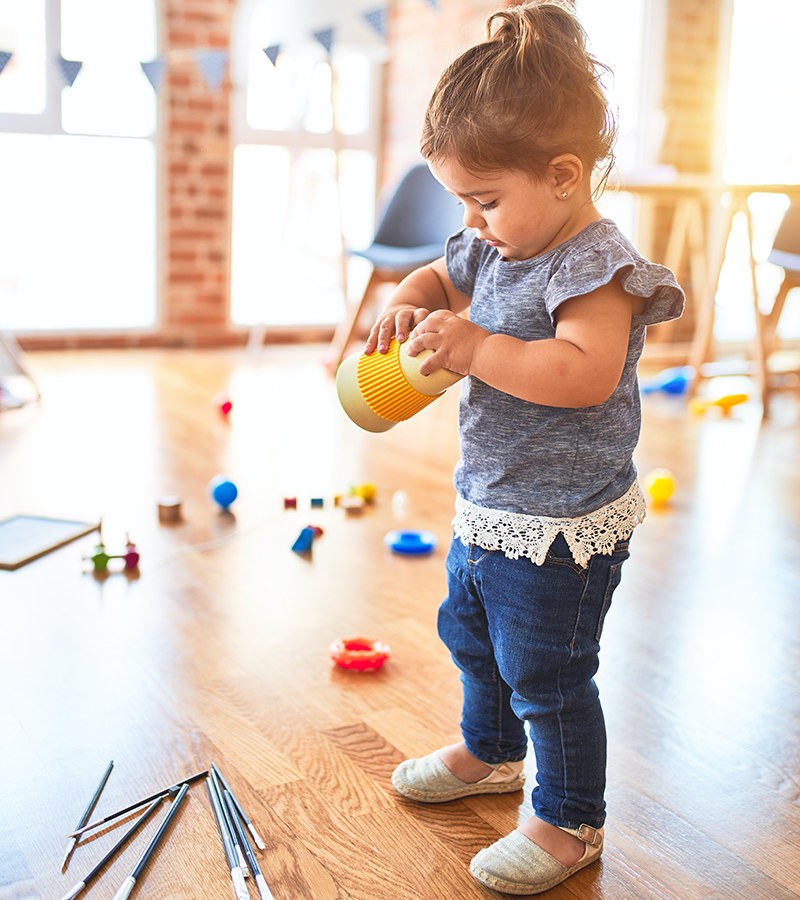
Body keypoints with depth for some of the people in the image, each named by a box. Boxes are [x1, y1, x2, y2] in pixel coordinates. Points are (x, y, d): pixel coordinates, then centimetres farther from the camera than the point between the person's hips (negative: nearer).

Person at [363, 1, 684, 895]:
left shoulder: (595, 268, -23)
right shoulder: (496, 249, 3)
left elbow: (585, 375, -35)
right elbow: (437, 277, 18)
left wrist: (475, 348, -33)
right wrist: (406, 305, -4)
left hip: (560, 528, -9)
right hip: (487, 507, 10)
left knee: (545, 674, 5)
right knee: (470, 632, 27)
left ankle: (569, 821, 28)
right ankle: (490, 750, 53)